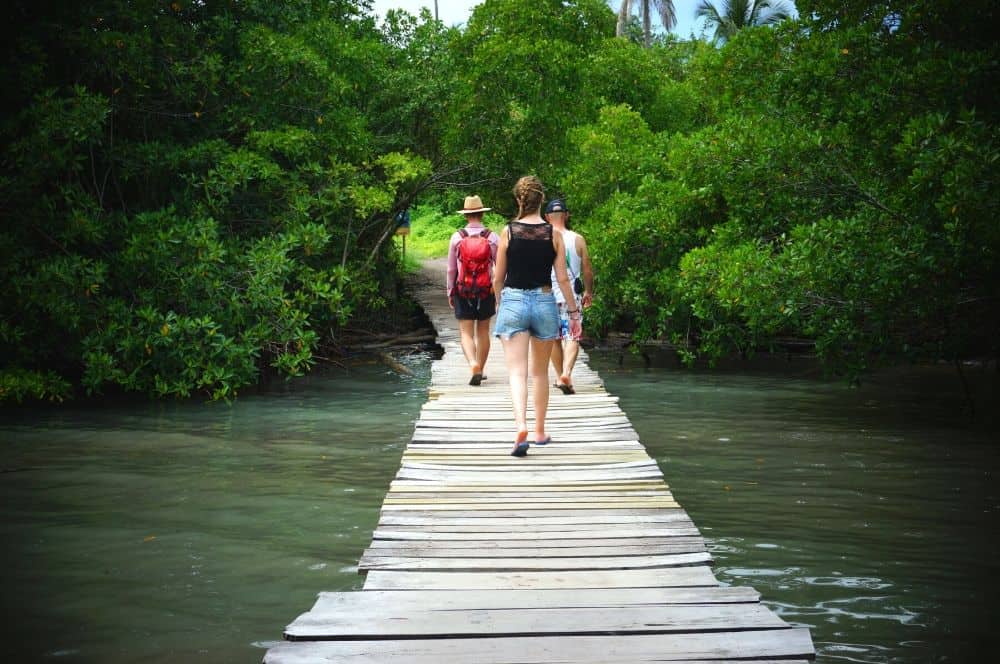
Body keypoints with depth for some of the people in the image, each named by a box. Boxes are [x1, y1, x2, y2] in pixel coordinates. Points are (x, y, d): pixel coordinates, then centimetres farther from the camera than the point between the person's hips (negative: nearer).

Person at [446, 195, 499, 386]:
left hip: (463, 291, -1)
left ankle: (473, 363, -23)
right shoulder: (492, 237, -4)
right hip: (486, 291, 1)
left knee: (466, 333, 1)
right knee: (483, 332, 14)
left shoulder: (457, 237, -4)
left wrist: (450, 292, 11)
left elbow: (451, 268, 1)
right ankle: (480, 370, 22)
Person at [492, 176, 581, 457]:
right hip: (545, 302, 2)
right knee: (540, 372, 15)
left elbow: (498, 278, 1)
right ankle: (540, 431, 24)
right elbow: (562, 278, -2)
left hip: (513, 301, -2)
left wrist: (500, 304, 18)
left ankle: (521, 426, -26)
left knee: (517, 371, -5)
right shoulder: (553, 233, -2)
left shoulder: (509, 231, -5)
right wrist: (574, 312, 6)